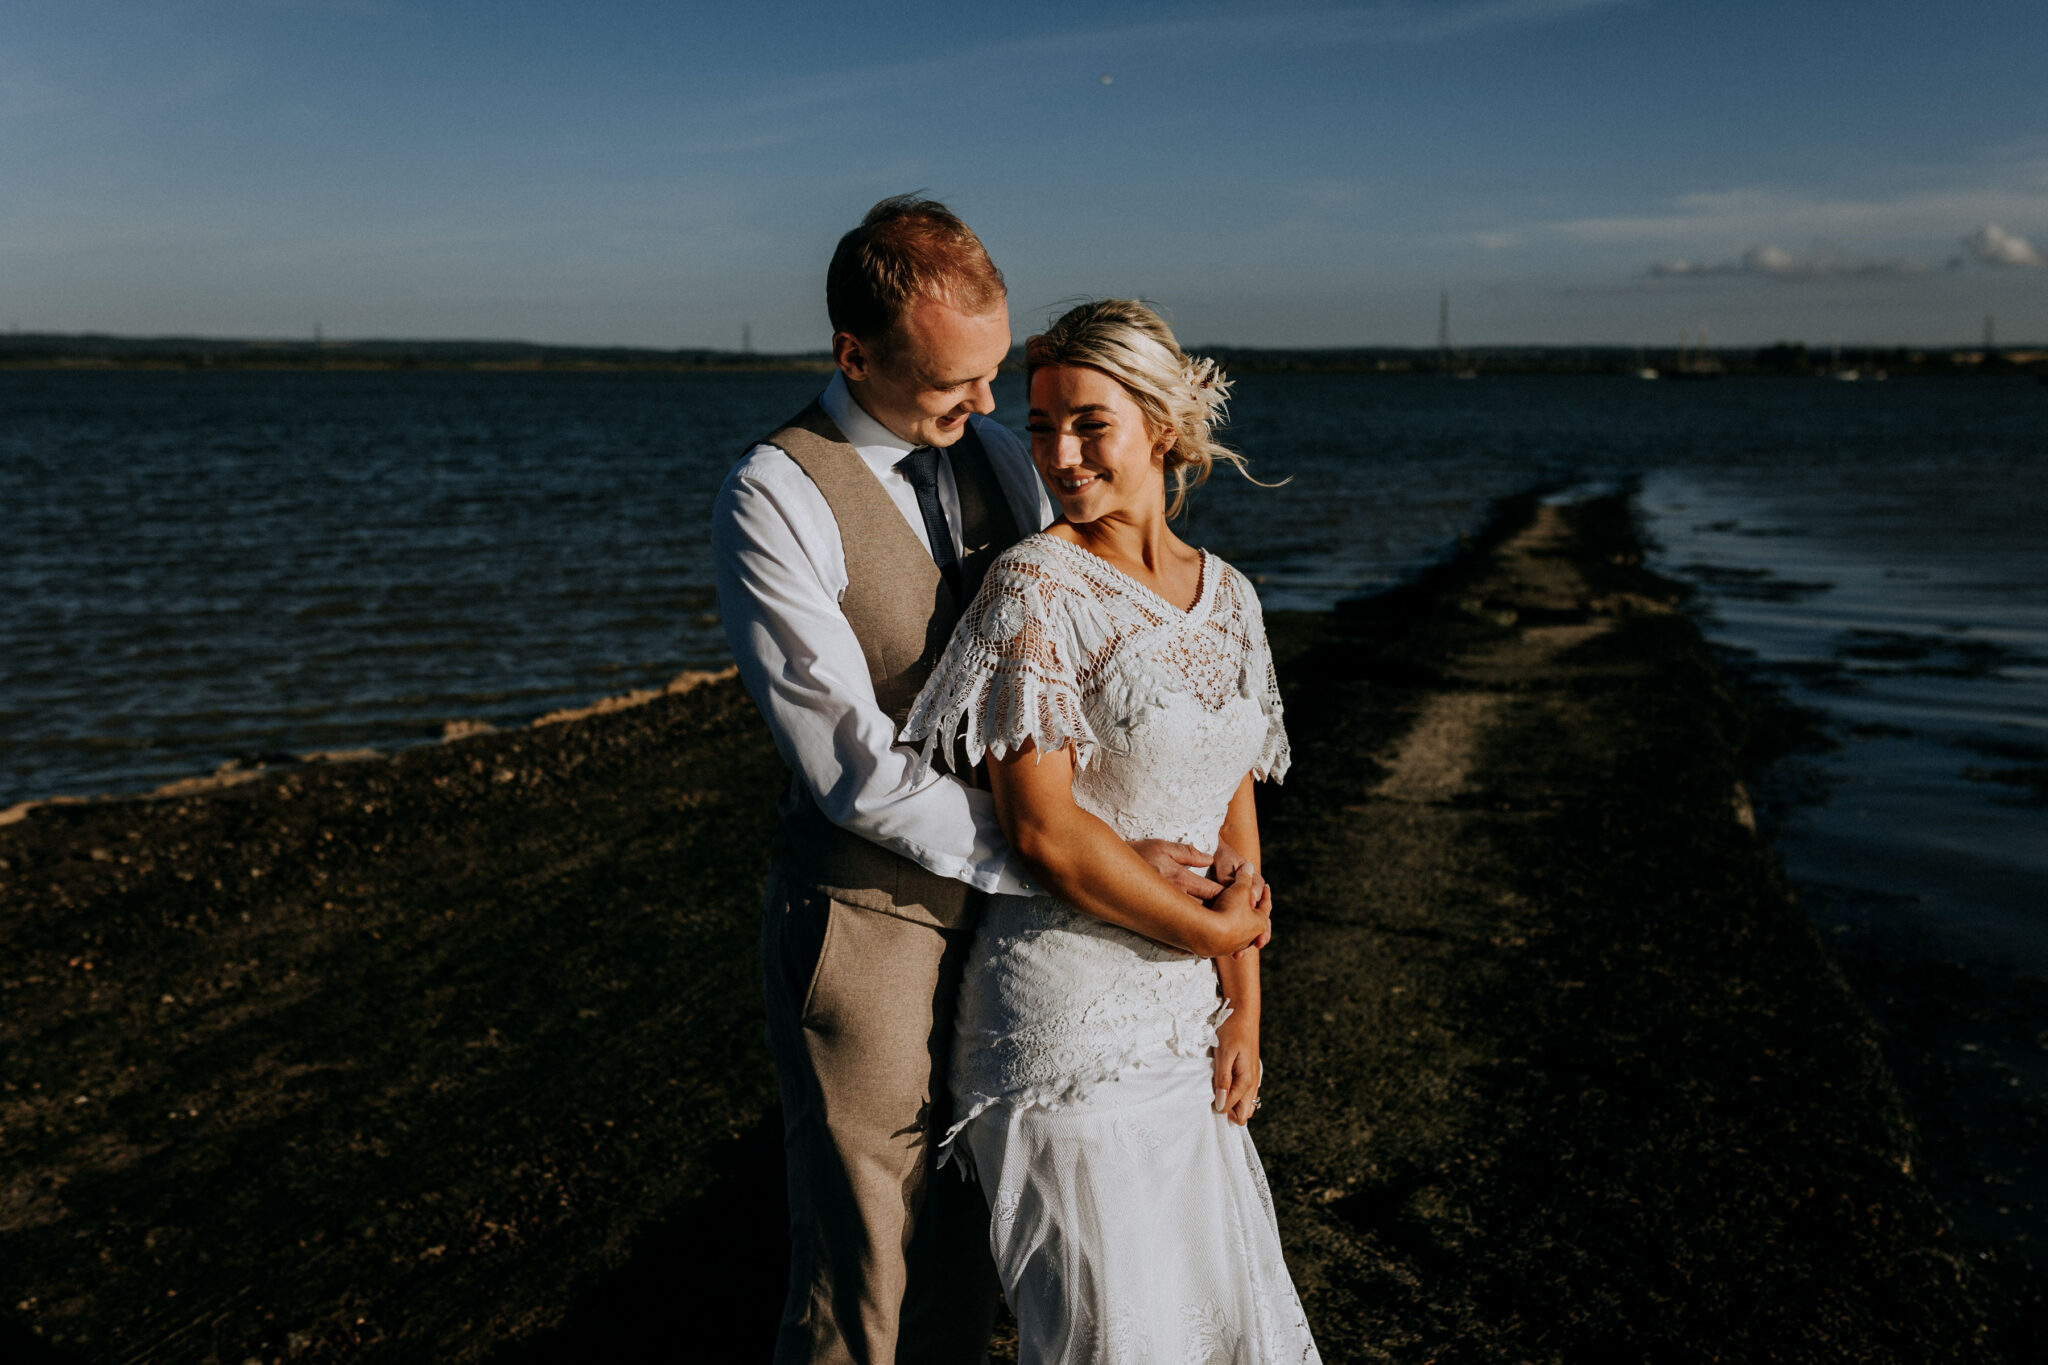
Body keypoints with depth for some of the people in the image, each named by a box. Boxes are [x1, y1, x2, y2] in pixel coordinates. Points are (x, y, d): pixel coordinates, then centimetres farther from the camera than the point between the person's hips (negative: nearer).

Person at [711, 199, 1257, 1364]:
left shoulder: (997, 452, 5)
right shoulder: (774, 503, -17)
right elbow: (856, 770, -21)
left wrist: (1210, 846, -5)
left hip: (997, 910, 6)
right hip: (868, 927, -6)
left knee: (969, 1257, 20)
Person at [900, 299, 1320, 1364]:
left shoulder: (1226, 596, 7)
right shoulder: (1034, 587, -12)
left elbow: (1235, 809, 10)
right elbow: (1044, 829, -18)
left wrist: (1245, 1008, 4)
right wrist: (1211, 929, -8)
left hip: (1185, 1015, 7)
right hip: (1071, 1013, -6)